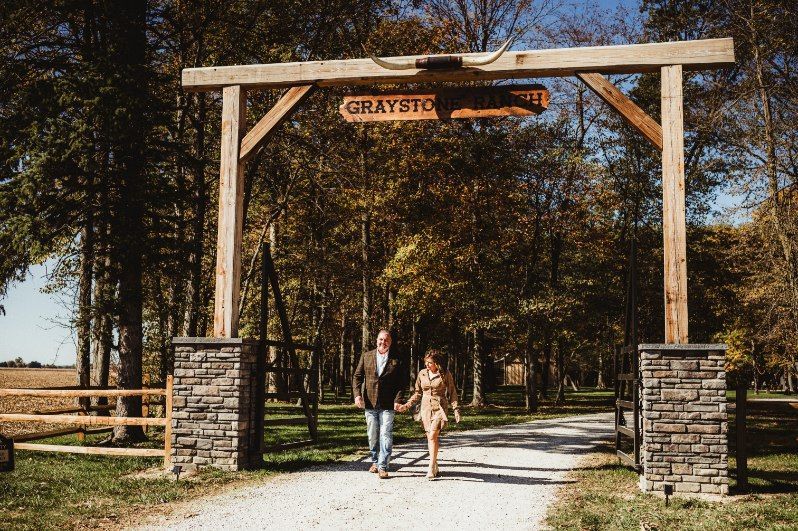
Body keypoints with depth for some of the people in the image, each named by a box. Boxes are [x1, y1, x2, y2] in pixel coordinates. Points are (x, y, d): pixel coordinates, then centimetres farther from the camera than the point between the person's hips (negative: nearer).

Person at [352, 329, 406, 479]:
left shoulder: (396, 360, 2)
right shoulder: (366, 357, 8)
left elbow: (402, 382, 2)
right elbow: (357, 376, 8)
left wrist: (398, 400, -9)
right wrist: (357, 394, -6)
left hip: (388, 405, -2)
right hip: (369, 403, 2)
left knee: (386, 435, -7)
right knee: (372, 435, 11)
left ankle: (383, 467, -3)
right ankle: (375, 461, 27)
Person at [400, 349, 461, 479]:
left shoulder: (445, 375, -3)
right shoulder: (422, 374, 6)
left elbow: (452, 393, 3)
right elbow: (418, 393, 15)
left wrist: (456, 410, -3)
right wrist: (407, 405, 6)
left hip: (439, 408, -4)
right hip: (425, 408, 4)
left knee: (433, 436, -17)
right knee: (430, 438, 5)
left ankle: (431, 468, -14)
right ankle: (435, 467, 16)